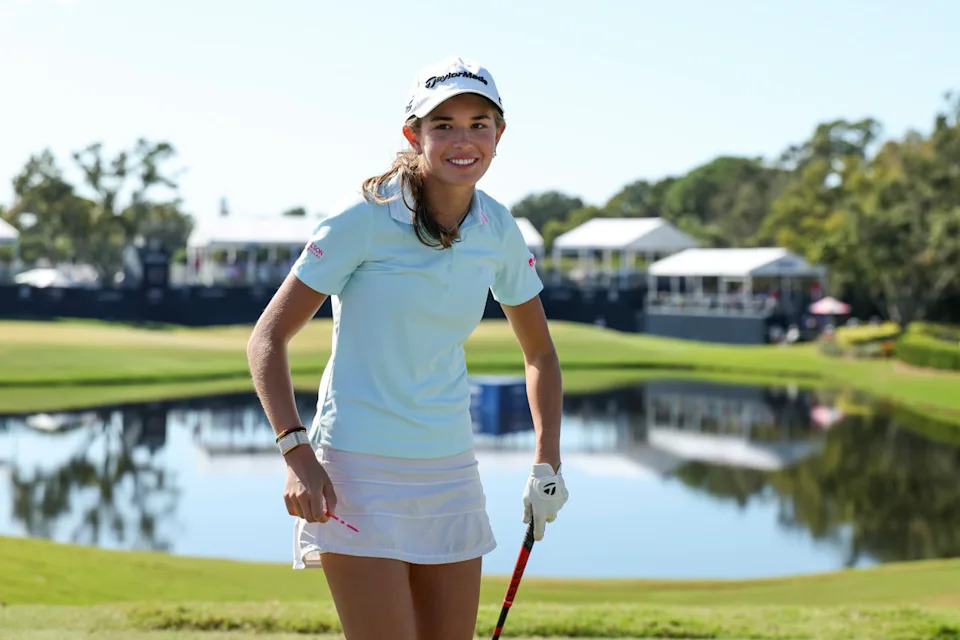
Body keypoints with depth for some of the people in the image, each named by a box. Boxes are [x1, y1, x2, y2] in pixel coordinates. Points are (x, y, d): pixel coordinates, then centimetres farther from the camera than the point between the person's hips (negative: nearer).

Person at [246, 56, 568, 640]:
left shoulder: (499, 231, 3)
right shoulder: (365, 221, -12)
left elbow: (540, 353, 16)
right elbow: (267, 338, -10)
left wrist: (547, 464, 8)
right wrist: (297, 452, -21)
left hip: (450, 471, 5)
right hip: (358, 469, -5)